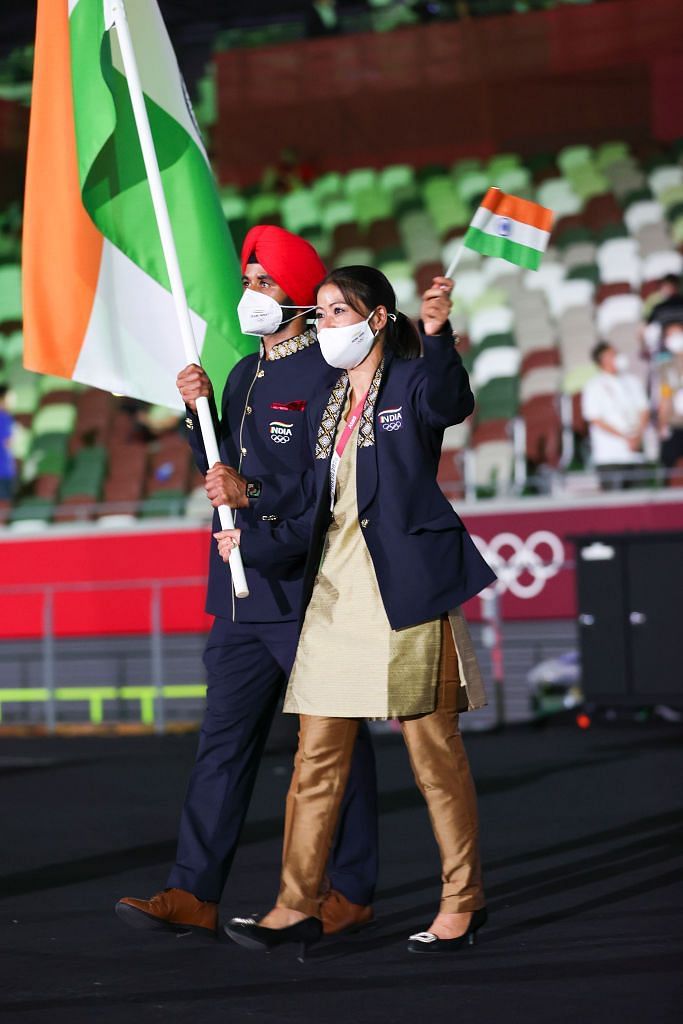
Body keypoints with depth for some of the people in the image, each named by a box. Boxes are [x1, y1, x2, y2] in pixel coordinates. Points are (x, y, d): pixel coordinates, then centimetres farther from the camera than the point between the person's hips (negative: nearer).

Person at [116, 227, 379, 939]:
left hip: (308, 589, -8)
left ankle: (351, 891, 12)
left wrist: (254, 495, -21)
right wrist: (198, 412, 4)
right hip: (243, 589, 8)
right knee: (223, 739, 6)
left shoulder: (328, 373, -9)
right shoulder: (245, 374, 17)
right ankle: (194, 893, 7)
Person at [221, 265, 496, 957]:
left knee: (433, 749, 0)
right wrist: (255, 537, 8)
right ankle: (298, 905, 10)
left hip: (406, 588, -7)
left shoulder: (411, 383, -4)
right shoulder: (327, 410, 18)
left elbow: (450, 403, -29)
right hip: (335, 589, 7)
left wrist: (438, 334, -46)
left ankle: (463, 901, 12)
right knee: (317, 753, 5)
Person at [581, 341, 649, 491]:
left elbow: (644, 411, 11)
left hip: (634, 454, 5)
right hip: (609, 455, -5)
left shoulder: (632, 381, 13)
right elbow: (596, 420, -7)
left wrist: (637, 436, -7)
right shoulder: (594, 386, -1)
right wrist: (625, 438, -12)